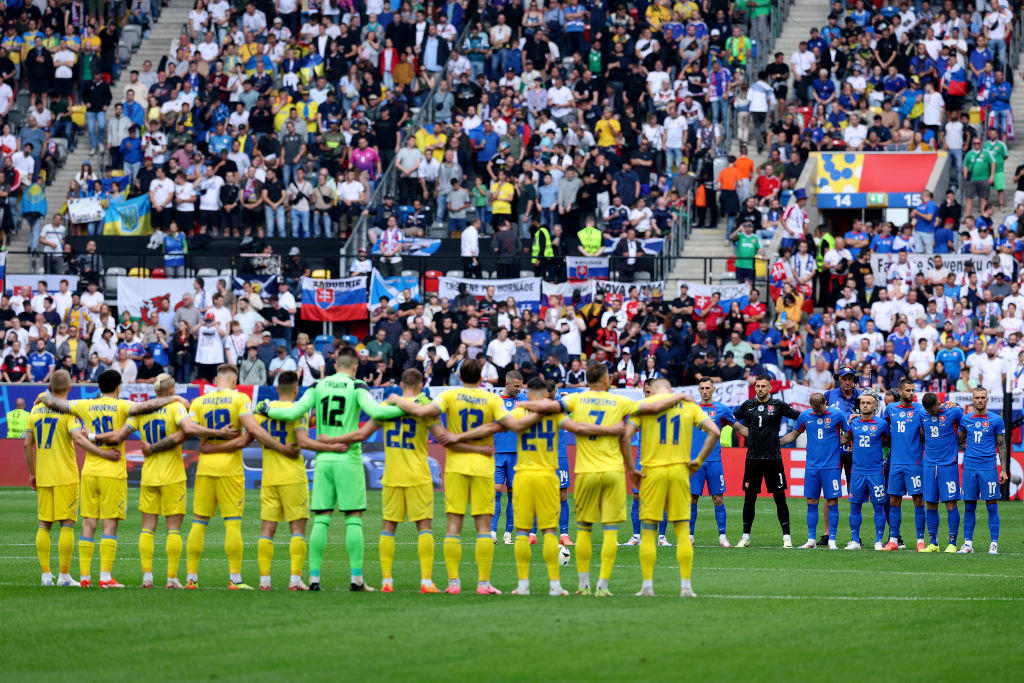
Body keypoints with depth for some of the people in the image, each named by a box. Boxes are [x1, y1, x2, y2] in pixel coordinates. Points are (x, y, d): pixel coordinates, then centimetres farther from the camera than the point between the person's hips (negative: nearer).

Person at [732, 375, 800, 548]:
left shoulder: (778, 405, 0)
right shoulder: (748, 405, 8)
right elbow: (733, 420, 23)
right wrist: (744, 431, 14)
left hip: (773, 458, -3)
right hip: (753, 458, 3)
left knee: (780, 498, -1)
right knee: (749, 499, 4)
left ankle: (786, 537, 3)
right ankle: (745, 537, 11)